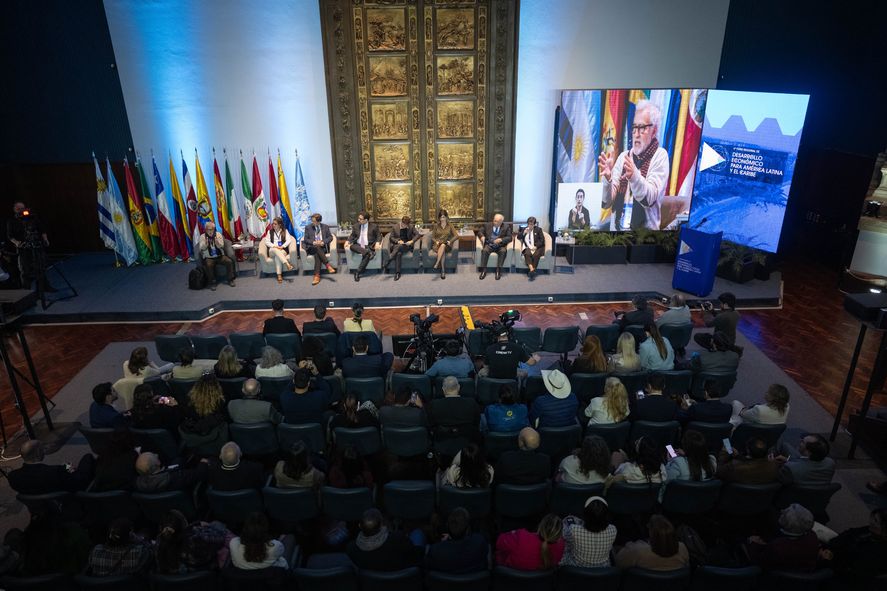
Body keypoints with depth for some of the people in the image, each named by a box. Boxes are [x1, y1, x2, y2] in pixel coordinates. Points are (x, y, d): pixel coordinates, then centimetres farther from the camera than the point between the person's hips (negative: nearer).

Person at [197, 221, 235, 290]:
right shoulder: (202, 237, 1)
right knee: (208, 265, -34)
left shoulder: (218, 234, 4)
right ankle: (212, 282, -19)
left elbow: (221, 246, -7)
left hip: (220, 256, 2)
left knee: (229, 261, -23)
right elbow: (201, 248, -10)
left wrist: (217, 243, -30)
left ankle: (230, 279, -9)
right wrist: (205, 244, -31)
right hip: (208, 258, -2)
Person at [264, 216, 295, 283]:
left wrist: (282, 246, -18)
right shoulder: (270, 232, 15)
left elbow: (289, 240, -1)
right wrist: (274, 246, -12)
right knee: (276, 250, -37)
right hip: (272, 251, 1)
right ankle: (287, 264, -52)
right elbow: (267, 242, 5)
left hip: (283, 250, -1)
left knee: (277, 256, -38)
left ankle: (279, 275, -47)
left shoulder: (285, 231, 12)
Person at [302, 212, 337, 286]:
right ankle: (328, 265, -42)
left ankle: (317, 276, -44)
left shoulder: (325, 227, 12)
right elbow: (305, 239, 4)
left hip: (323, 247, 0)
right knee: (317, 247, -36)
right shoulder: (308, 227, 11)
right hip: (312, 248, 0)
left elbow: (330, 237, 7)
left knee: (317, 254, -34)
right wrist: (313, 242, -15)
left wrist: (323, 242, -11)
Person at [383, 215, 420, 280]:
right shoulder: (395, 227, 7)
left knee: (399, 247, -38)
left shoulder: (411, 227, 7)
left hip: (407, 245, -1)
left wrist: (412, 241, -12)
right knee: (398, 254, -36)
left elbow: (417, 234, 5)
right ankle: (397, 273, -39)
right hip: (397, 245, 1)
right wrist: (397, 241, -10)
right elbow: (391, 237, 10)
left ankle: (388, 262, -41)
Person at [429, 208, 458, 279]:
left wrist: (450, 241, -14)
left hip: (446, 245, 0)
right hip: (437, 245, 0)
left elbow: (456, 236, 3)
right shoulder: (436, 226, 12)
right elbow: (432, 237, 12)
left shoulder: (450, 226, 10)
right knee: (442, 252, -36)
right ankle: (443, 271, -44)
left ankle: (437, 264, -47)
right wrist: (436, 241, -10)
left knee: (443, 246, -39)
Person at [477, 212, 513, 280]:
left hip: (500, 246, -1)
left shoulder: (506, 227, 3)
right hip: (489, 245, 1)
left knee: (503, 251, -33)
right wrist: (482, 236, -17)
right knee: (484, 250, -31)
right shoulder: (487, 225, 7)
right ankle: (483, 270, -24)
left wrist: (501, 240, -21)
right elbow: (479, 232, 7)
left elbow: (509, 238, -3)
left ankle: (498, 270, -28)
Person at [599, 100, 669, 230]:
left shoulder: (660, 156, 1)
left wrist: (634, 176, -30)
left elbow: (651, 198, -14)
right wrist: (607, 178, -15)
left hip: (645, 231, -3)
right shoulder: (623, 156, 10)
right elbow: (607, 202, 3)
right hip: (617, 228, 3)